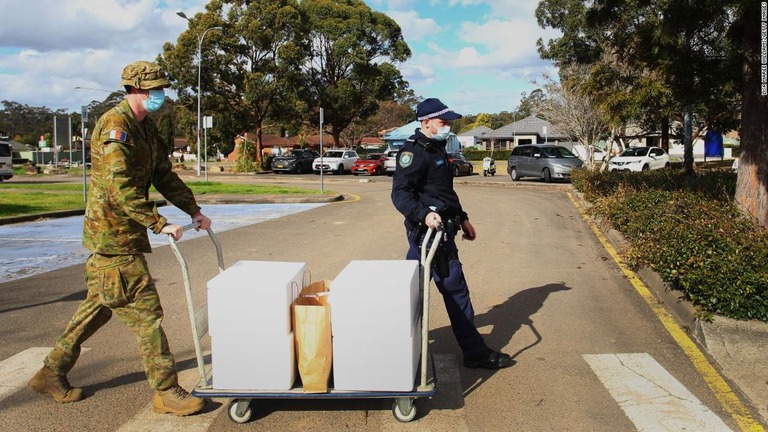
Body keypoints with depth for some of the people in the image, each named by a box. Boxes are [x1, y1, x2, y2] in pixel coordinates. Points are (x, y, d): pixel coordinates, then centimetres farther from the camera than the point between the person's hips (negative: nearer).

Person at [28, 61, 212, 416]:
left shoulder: (146, 127, 13)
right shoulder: (115, 125, -17)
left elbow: (165, 175, 18)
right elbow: (121, 188, -26)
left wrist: (194, 211, 12)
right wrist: (159, 224, -29)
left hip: (123, 232, 10)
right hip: (113, 234, -10)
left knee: (98, 306, 18)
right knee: (145, 311, -6)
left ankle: (51, 373, 31)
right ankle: (166, 392, 3)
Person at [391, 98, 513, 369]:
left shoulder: (436, 149, 18)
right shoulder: (414, 151, -14)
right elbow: (400, 193, -23)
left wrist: (462, 218, 26)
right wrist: (424, 214, -37)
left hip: (441, 230, 10)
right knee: (456, 291, -2)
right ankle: (475, 353, 8)